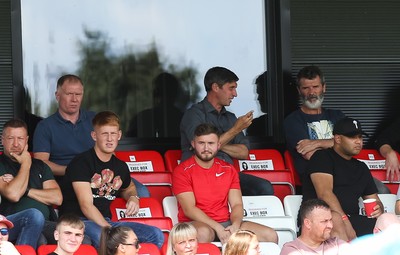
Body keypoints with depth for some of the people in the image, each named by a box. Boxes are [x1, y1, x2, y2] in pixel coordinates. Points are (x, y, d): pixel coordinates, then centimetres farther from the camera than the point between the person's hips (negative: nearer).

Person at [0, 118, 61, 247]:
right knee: (35, 216, -40)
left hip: (46, 223, 4)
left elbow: (57, 198, 10)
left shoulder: (39, 165, 23)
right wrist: (26, 164, 4)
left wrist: (25, 190, 0)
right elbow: (13, 195, -10)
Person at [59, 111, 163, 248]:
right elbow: (86, 206, -16)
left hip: (106, 221, 7)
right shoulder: (81, 163, -8)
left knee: (156, 235, -12)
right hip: (78, 221, -7)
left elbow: (129, 188, 40)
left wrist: (133, 198, 14)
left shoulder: (120, 167, 15)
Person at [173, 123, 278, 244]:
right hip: (197, 223, -6)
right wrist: (218, 228, -21)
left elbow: (237, 204, 8)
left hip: (226, 223, 6)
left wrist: (235, 225, -16)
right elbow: (189, 209, -10)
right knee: (203, 233, -44)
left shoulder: (228, 170, 15)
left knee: (270, 235, -14)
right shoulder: (182, 171, -1)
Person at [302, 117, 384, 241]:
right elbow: (324, 193, -11)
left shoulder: (361, 168, 27)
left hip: (351, 219, 6)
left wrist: (379, 209, 1)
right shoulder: (323, 157, 4)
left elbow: (374, 199, 30)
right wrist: (345, 221, -24)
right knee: (336, 220, -43)